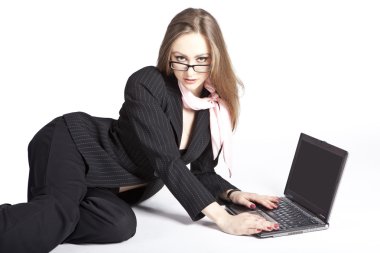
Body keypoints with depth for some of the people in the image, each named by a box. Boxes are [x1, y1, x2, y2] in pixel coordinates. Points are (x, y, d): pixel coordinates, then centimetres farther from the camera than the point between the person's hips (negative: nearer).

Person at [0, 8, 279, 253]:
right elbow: (165, 161, -30)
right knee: (59, 210, -36)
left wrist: (233, 194, -14)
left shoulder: (217, 105, -4)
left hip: (111, 190, 6)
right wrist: (223, 218, -34)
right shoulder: (146, 84, -23)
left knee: (120, 225, -28)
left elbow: (202, 171, 6)